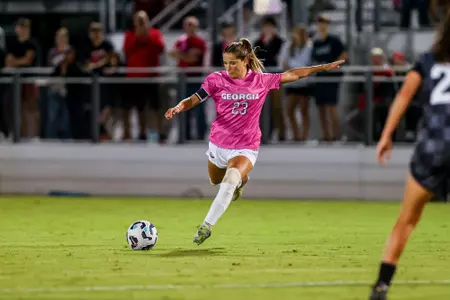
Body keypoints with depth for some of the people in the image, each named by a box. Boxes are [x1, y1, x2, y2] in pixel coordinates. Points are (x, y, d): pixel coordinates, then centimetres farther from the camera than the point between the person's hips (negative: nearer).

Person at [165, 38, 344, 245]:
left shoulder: (261, 81, -6)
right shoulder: (216, 80, -8)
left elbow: (292, 75, 6)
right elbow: (194, 99, -10)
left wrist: (324, 67, 10)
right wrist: (178, 108, -32)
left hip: (245, 148, -3)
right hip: (218, 144, 3)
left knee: (229, 183, -28)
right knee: (215, 181, 26)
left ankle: (206, 226, -22)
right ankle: (240, 178, 60)